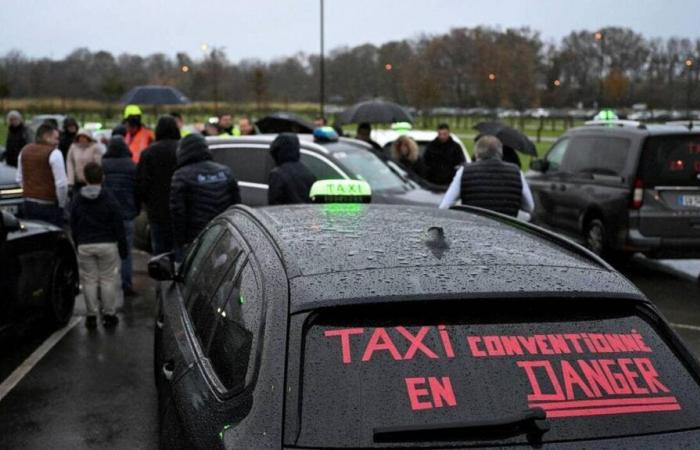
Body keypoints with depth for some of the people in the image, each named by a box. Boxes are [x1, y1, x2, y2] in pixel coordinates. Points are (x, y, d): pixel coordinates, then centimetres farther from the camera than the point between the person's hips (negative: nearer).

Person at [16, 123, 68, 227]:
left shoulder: (24, 150, 10)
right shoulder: (54, 153, -12)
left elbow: (20, 179, 17)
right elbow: (61, 183, -17)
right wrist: (62, 204, -4)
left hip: (29, 203, 7)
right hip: (49, 205, -7)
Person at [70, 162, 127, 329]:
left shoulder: (77, 201, 2)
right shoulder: (109, 200, -8)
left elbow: (73, 227, 7)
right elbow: (118, 227, -6)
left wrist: (78, 245, 17)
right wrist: (123, 248, 1)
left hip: (84, 246, 2)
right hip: (107, 245, -2)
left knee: (89, 280, 8)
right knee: (108, 279, 6)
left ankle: (91, 315, 12)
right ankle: (109, 314, 10)